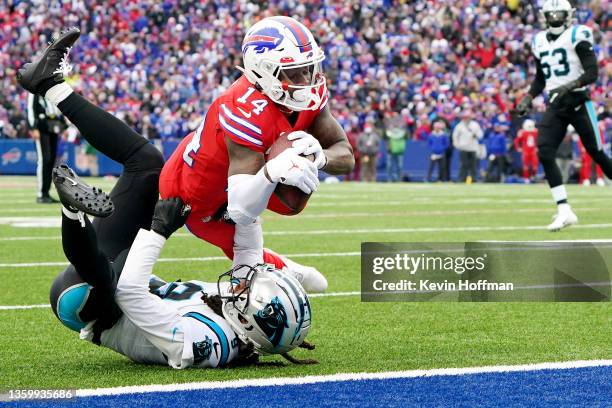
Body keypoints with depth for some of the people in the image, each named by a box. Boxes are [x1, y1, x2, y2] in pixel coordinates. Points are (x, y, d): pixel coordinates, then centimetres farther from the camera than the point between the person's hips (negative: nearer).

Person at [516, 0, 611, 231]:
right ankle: (564, 211, -11)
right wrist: (528, 98, 7)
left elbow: (592, 73, -13)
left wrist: (570, 86, -28)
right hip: (555, 105, 5)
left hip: (578, 101, -5)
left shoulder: (577, 36, -7)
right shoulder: (539, 42, 11)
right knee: (544, 154, -12)